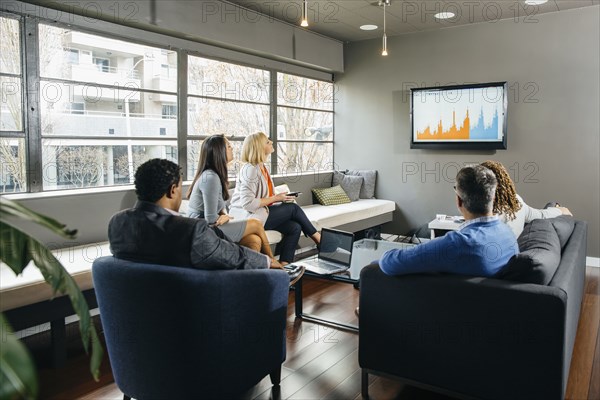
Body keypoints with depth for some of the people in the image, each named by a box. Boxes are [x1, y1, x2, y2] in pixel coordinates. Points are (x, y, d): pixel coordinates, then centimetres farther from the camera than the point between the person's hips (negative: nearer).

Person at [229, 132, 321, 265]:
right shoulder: (250, 169, -18)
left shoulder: (262, 167, 12)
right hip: (248, 217, -9)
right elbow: (248, 203, -26)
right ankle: (317, 237, 16)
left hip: (260, 212, 9)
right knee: (293, 208, -7)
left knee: (294, 227, -8)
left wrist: (279, 198, 3)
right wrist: (275, 198, -16)